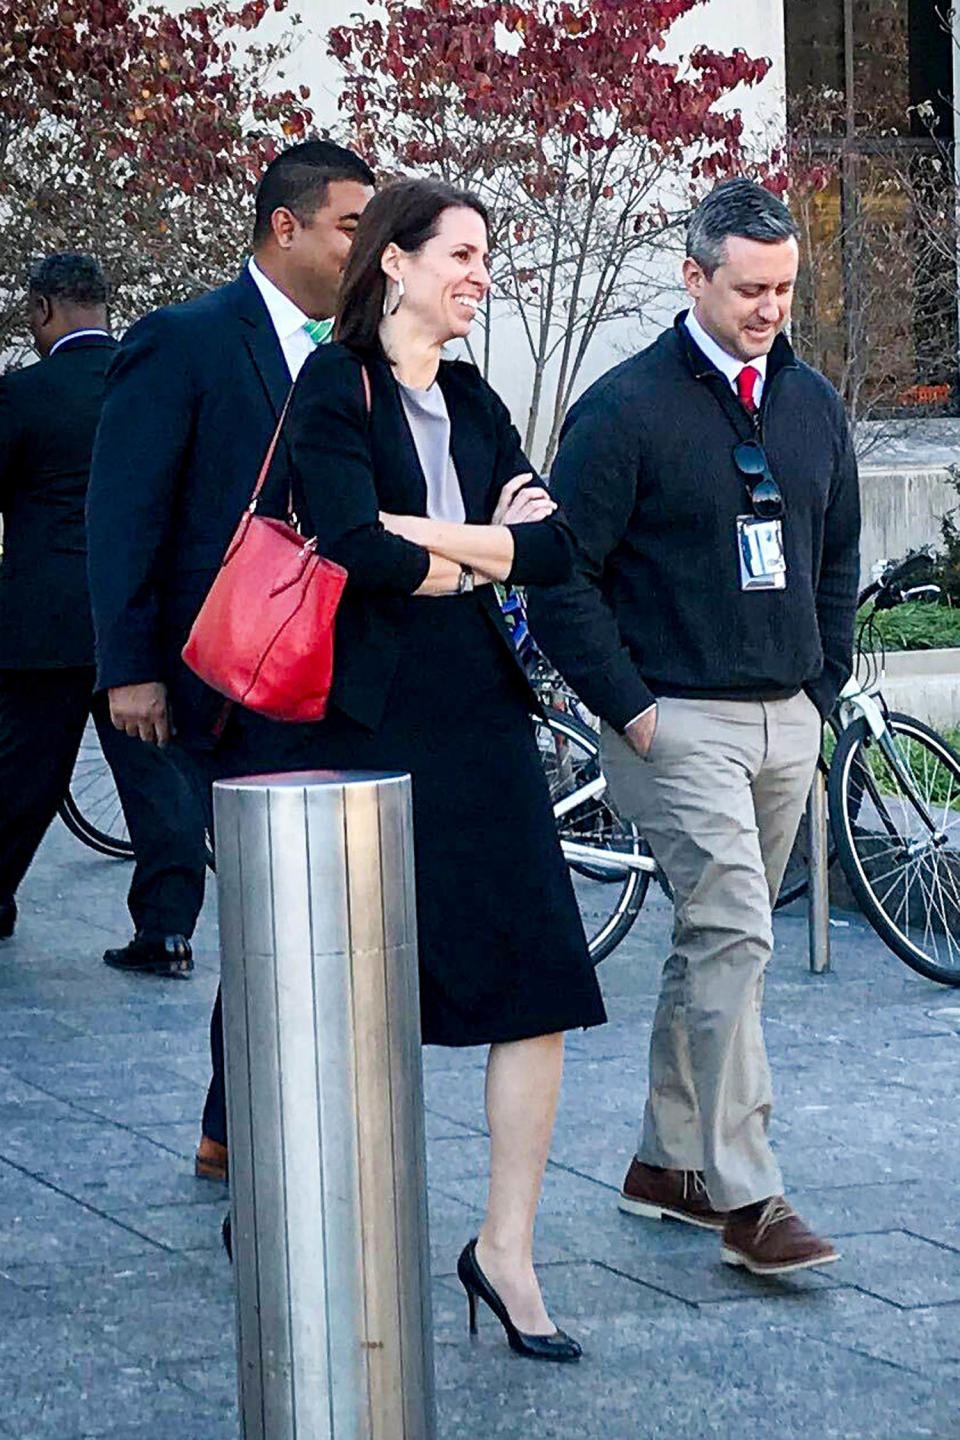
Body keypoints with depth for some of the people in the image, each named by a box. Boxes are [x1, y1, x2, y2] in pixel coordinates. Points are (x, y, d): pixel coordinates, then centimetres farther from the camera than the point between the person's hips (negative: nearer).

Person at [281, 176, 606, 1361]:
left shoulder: (472, 403, 15)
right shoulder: (336, 386, -4)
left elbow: (554, 548, 3)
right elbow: (355, 546, -19)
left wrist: (431, 538, -10)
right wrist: (485, 546, -5)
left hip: (481, 715, 6)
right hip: (372, 719, -6)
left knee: (538, 977, -2)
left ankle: (506, 1250, 5)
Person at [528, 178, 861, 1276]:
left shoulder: (811, 402, 10)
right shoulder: (626, 407, -10)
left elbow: (838, 559, 21)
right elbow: (562, 574, -9)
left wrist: (823, 688, 13)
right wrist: (625, 707, -11)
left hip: (786, 725, 7)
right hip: (678, 722, -6)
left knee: (716, 939, 13)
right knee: (732, 936, -14)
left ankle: (666, 1163, 24)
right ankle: (744, 1196, -12)